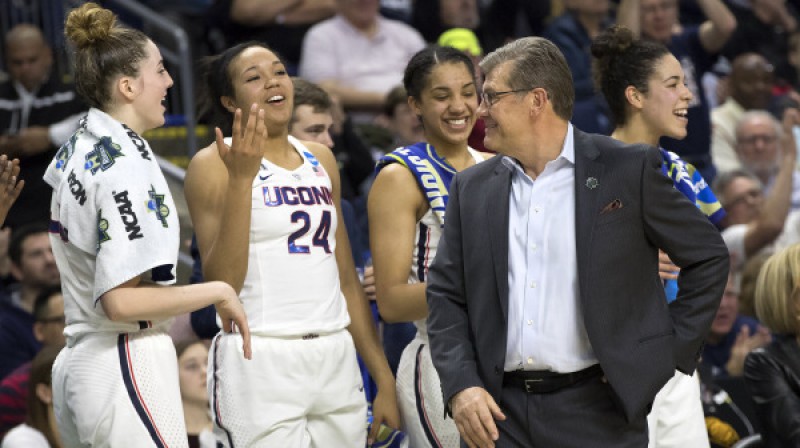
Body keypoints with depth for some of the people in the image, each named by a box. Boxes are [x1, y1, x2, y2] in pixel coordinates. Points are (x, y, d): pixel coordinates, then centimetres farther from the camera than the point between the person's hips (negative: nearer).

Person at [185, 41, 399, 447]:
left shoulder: (321, 161, 16)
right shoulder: (214, 164, -3)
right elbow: (221, 282, -14)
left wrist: (384, 378, 16)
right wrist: (241, 177, -20)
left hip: (336, 359, 6)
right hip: (260, 363, -6)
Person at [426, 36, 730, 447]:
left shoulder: (629, 170, -1)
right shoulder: (472, 189, 10)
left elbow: (707, 256, 5)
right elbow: (445, 294, 10)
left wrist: (670, 353, -1)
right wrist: (460, 385, -5)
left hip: (596, 411, -3)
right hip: (499, 415, 3)